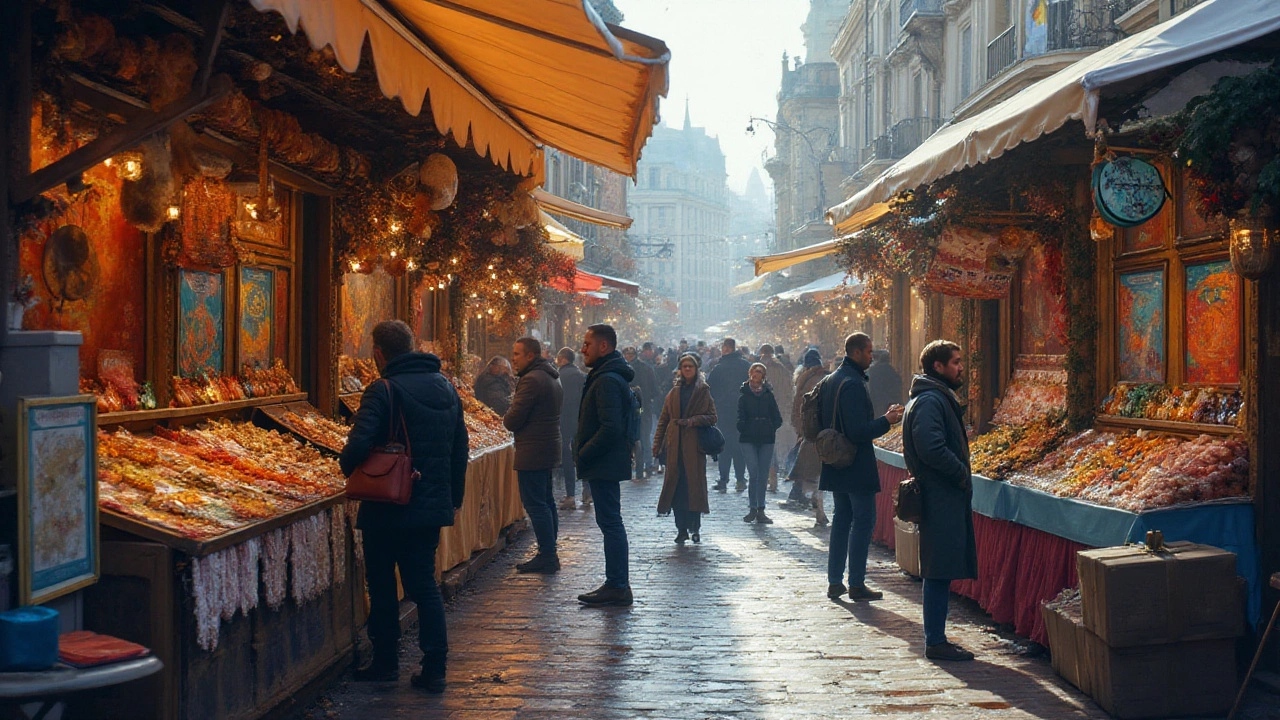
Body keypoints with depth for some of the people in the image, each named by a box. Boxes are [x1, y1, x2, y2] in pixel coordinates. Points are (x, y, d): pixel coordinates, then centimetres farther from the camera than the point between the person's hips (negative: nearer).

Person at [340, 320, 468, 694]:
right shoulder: (446, 387, 8)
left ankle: (385, 662, 19)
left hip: (388, 509, -6)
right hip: (433, 505, 6)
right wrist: (455, 498, 20)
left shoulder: (384, 390, -15)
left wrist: (348, 469, -3)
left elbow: (359, 444, -25)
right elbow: (460, 448, 12)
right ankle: (435, 669, 6)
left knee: (382, 586, 10)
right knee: (425, 586, 11)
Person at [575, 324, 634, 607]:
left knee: (610, 523, -7)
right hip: (608, 463, 11)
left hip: (605, 464, -11)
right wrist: (582, 449, 14)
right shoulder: (607, 376, 16)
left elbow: (610, 428, -26)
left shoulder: (607, 381, -18)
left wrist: (583, 454, -17)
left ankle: (617, 587, -3)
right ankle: (617, 584, 20)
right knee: (611, 522, 14)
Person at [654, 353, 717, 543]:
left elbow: (711, 417, 0)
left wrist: (691, 421, -15)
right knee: (677, 486, 0)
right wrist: (658, 446, 5)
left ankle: (695, 528, 10)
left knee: (695, 484, -2)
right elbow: (663, 420, 12)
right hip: (675, 446, 3)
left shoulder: (703, 391, 4)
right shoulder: (674, 393, 13)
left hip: (695, 445, -3)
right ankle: (682, 529, 7)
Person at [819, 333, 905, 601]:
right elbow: (859, 432, -23)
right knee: (863, 520, -2)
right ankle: (856, 584, 1)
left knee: (841, 518, 15)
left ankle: (834, 582, 17)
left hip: (836, 466, 9)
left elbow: (822, 422, 18)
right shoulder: (853, 384, -19)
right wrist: (886, 421, -12)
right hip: (857, 468, -9)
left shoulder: (829, 381, 10)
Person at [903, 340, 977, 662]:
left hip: (947, 497, 11)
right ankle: (935, 642, -4)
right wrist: (961, 474, -14)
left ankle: (936, 638, 18)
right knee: (940, 571, -7)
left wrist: (961, 475, 14)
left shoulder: (939, 397, 19)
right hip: (941, 498, -11)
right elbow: (931, 449, -24)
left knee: (940, 572, 13)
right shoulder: (930, 400, -15)